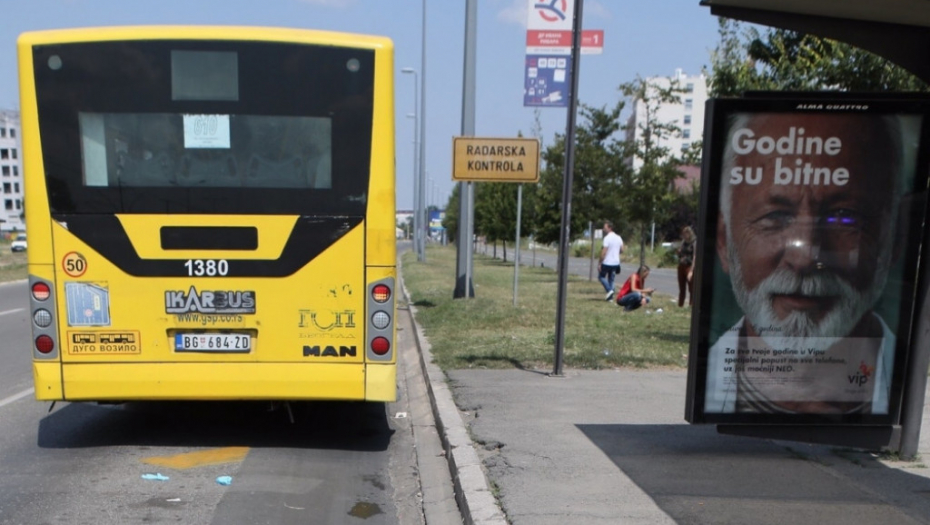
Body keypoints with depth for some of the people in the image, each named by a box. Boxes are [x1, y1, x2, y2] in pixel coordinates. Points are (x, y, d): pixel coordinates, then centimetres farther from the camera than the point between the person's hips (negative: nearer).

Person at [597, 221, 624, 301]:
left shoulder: (607, 238, -15)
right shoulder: (619, 238, 8)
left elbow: (604, 252, -18)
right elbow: (622, 250, 14)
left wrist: (599, 263, -13)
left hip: (607, 262, -7)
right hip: (616, 262, 7)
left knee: (601, 276, 9)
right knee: (611, 279, 14)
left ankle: (609, 290, -6)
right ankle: (610, 296, 12)